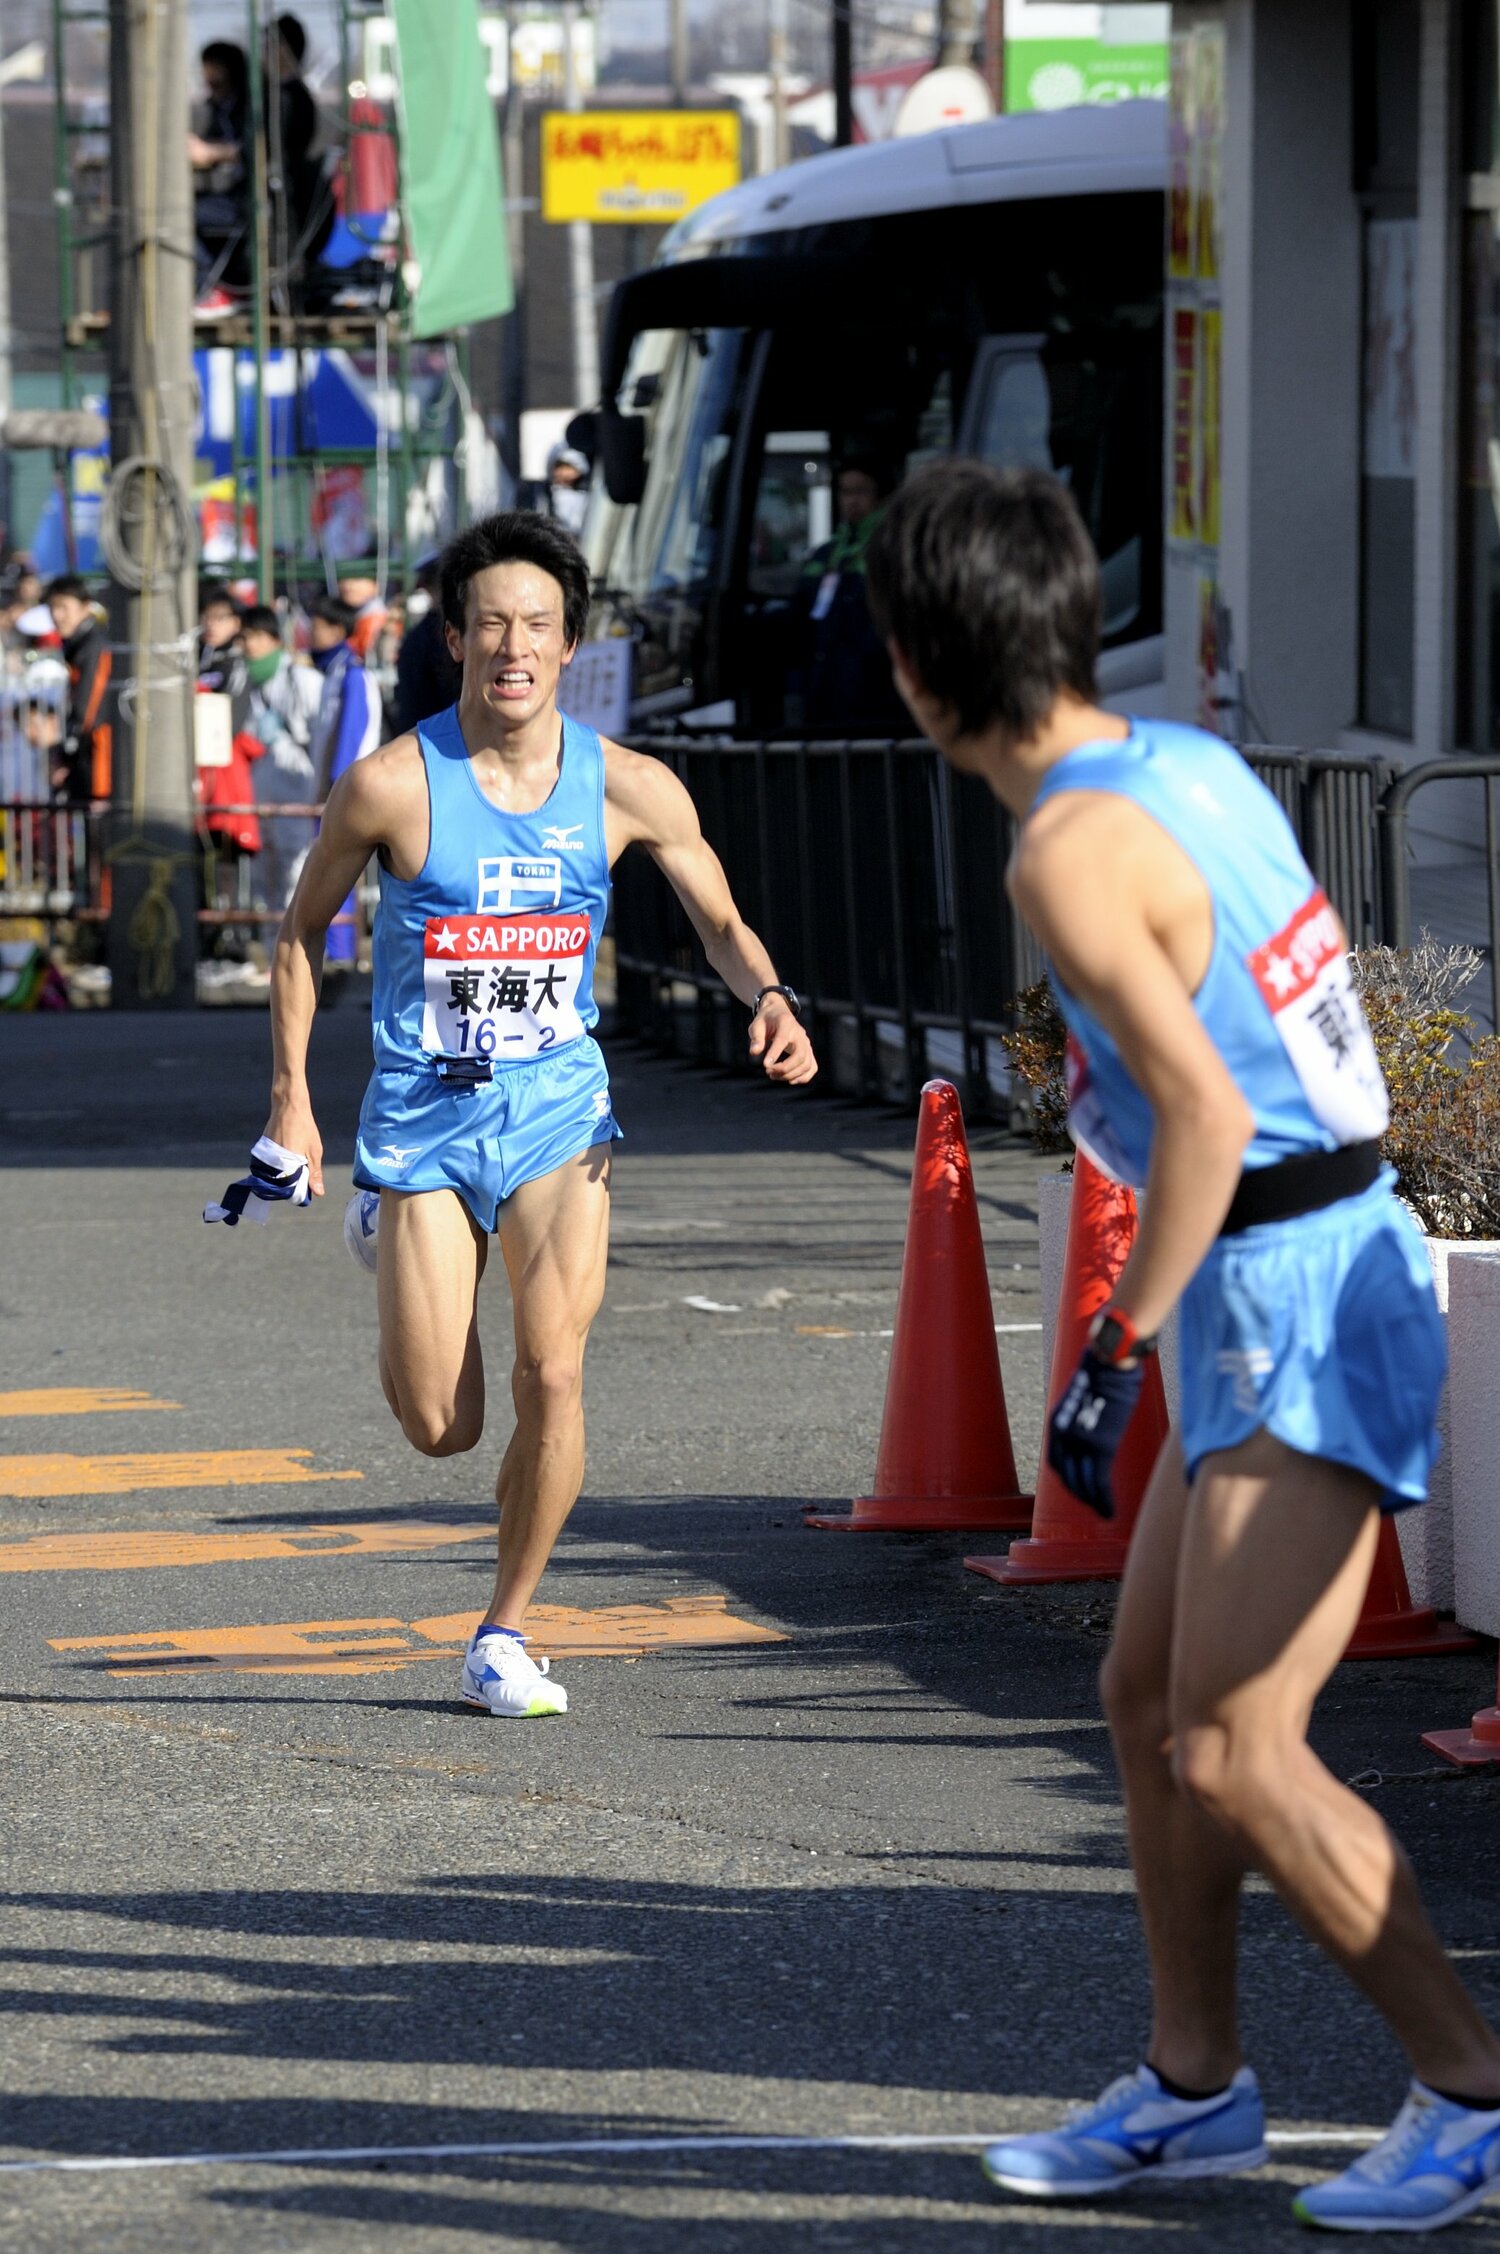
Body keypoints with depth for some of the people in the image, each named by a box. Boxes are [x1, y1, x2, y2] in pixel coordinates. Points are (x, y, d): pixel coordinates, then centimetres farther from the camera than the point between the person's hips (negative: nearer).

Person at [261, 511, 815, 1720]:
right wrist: (292, 1096, 0)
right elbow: (304, 928, 4)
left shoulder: (630, 789, -5)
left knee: (551, 1373, -15)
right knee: (439, 1425, -3)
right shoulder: (391, 785, -11)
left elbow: (722, 924, 8)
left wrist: (770, 999, -13)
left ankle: (505, 1632, 5)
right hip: (424, 1112, -1)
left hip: (558, 1105, 1)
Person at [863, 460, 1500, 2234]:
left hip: (1298, 1305, -10)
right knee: (1147, 1698, 16)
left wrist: (1113, 1350, -19)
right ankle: (1191, 2086, 25)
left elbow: (1206, 1120, -25)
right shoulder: (1188, 763, 9)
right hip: (1284, 1293, 10)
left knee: (1233, 1750, -9)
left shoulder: (1070, 851, -18)